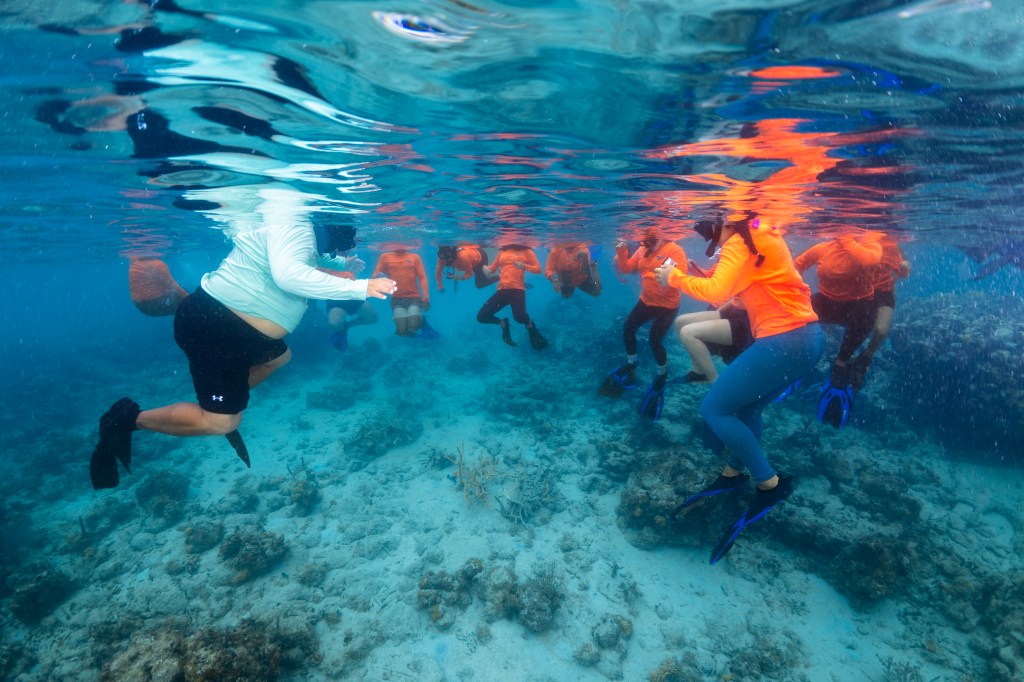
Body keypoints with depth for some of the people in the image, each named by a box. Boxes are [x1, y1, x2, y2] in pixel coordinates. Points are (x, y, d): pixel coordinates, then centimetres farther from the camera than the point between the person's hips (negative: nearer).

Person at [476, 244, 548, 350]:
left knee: (519, 317, -31)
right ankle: (503, 323, 25)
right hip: (501, 290, 4)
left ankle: (530, 326, 7)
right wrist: (485, 267, -2)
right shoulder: (502, 251, 16)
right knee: (481, 317, -3)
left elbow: (538, 269, 1)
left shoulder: (526, 251, 6)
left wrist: (524, 266, -15)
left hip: (517, 289, -4)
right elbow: (492, 268, 20)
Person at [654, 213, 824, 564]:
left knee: (714, 409, -3)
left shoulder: (740, 242, -10)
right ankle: (733, 473, 33)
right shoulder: (762, 237, 18)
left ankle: (770, 483, 5)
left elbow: (717, 291, -21)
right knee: (746, 407, 22)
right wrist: (703, 275, 12)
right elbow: (735, 287, 18)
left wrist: (675, 278, -7)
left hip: (784, 341, -10)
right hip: (807, 337, 11)